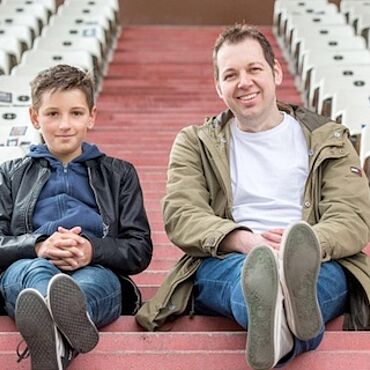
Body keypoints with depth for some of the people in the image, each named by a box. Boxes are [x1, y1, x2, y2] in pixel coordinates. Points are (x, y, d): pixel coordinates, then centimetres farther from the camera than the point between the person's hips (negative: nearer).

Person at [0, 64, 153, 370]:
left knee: (102, 279, -37)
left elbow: (140, 250, 14)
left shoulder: (118, 174, 26)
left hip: (96, 271, 0)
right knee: (36, 270, -37)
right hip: (26, 268, 0)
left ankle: (53, 335, -70)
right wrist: (38, 246, -12)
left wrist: (93, 250, -9)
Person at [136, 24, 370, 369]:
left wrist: (307, 244, -20)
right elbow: (179, 215, 2)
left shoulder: (328, 140, 20)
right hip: (224, 263, 0)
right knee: (249, 271, -38)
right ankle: (288, 321, -71)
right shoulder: (195, 143, 20)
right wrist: (243, 240, -20)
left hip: (319, 262, 1)